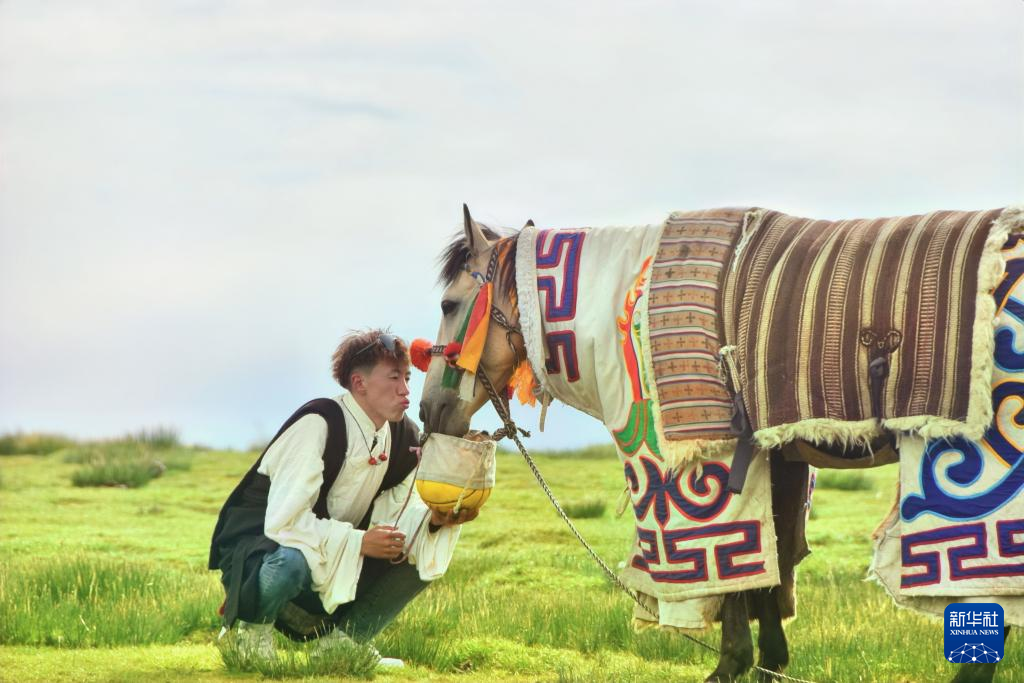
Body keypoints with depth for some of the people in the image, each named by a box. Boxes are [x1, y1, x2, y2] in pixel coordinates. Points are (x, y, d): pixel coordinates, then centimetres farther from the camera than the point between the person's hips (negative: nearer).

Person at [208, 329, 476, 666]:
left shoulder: (404, 437, 0)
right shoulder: (318, 424, -23)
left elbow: (395, 516, -1)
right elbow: (284, 520, -29)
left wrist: (434, 520, -22)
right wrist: (358, 542, -31)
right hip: (257, 546, -7)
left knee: (423, 556, -6)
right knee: (291, 564, -41)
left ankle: (339, 638, 2)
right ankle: (250, 628, -8)